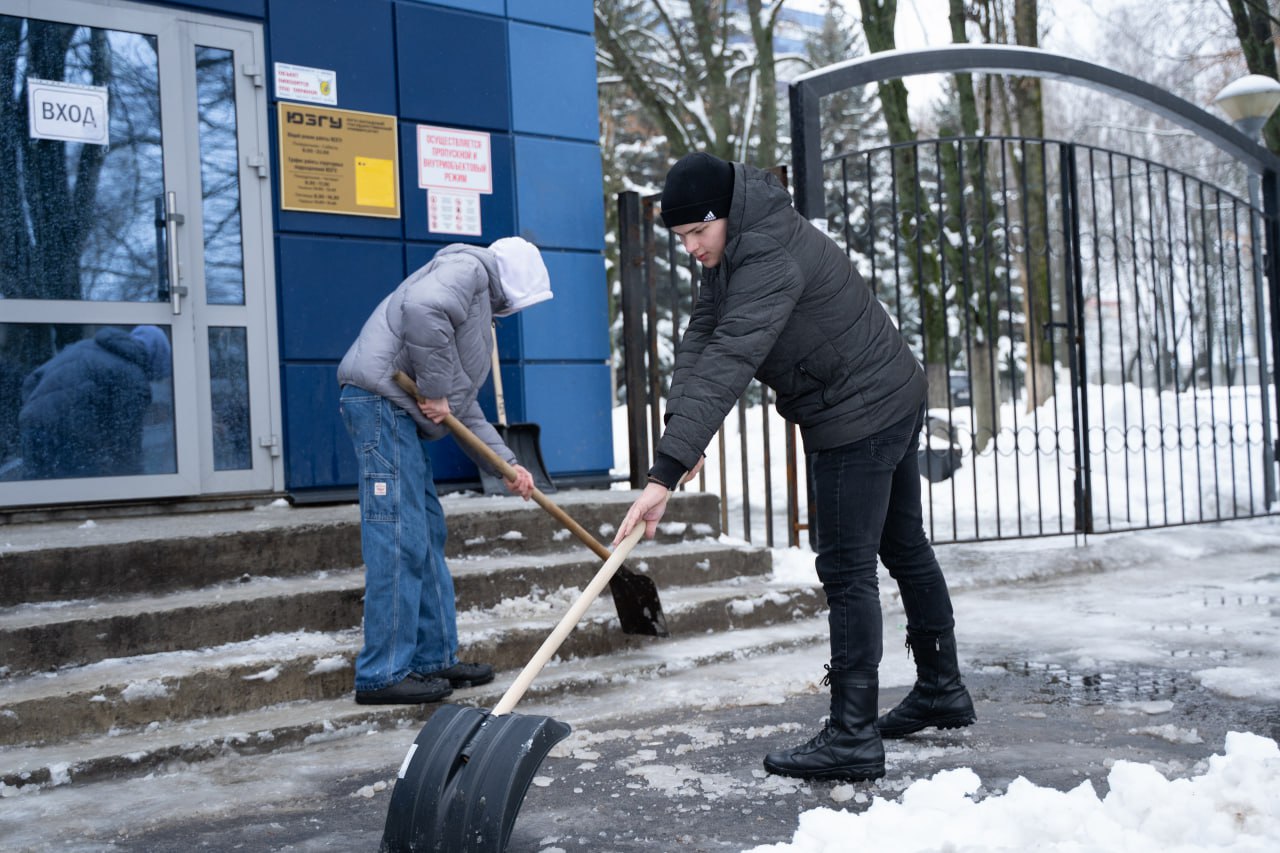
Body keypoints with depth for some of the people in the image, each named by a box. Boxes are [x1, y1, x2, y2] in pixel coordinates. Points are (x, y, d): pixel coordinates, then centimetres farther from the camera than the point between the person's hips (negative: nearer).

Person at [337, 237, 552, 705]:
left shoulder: (480, 309, 30)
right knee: (399, 541, -10)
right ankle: (383, 675, -5)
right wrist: (434, 390, -16)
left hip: (400, 413, 11)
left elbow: (464, 408, 27)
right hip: (381, 399, -11)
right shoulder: (470, 266, 0)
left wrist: (506, 463, 18)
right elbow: (422, 307, -23)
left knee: (428, 538, 13)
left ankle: (434, 658, 20)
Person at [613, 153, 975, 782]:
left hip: (859, 418, -11)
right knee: (906, 550, 20)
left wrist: (663, 474, -42)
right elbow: (701, 339, 0)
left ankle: (853, 738, -3)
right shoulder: (733, 249, 6)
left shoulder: (771, 260, -28)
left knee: (847, 571, -8)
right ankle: (941, 692, 36)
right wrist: (678, 435, -15)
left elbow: (726, 368, -37)